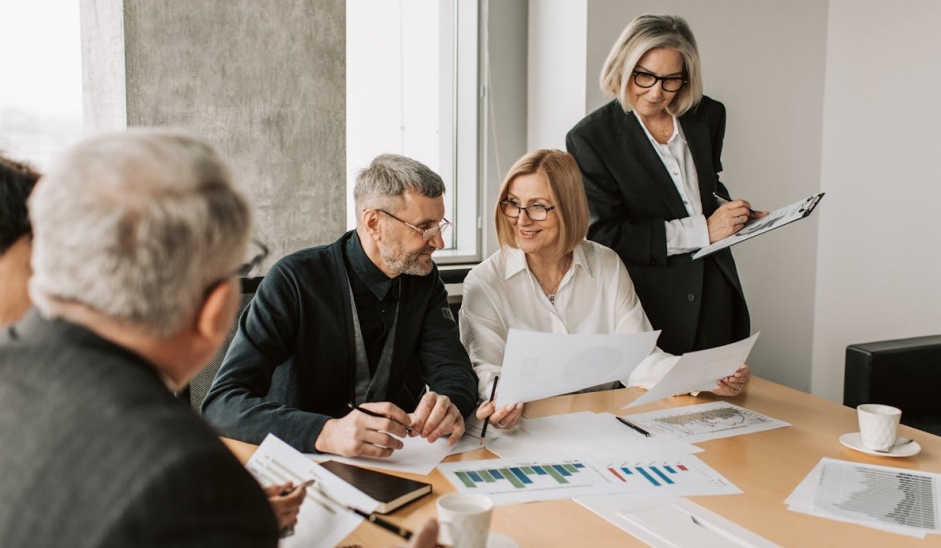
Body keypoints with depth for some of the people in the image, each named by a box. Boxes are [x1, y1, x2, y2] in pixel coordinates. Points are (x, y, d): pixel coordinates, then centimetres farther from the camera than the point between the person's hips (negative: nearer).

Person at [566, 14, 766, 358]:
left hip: (716, 300, 5)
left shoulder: (707, 116, 5)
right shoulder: (591, 138, -10)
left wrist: (733, 214, 0)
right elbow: (605, 236, -15)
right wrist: (702, 231, -17)